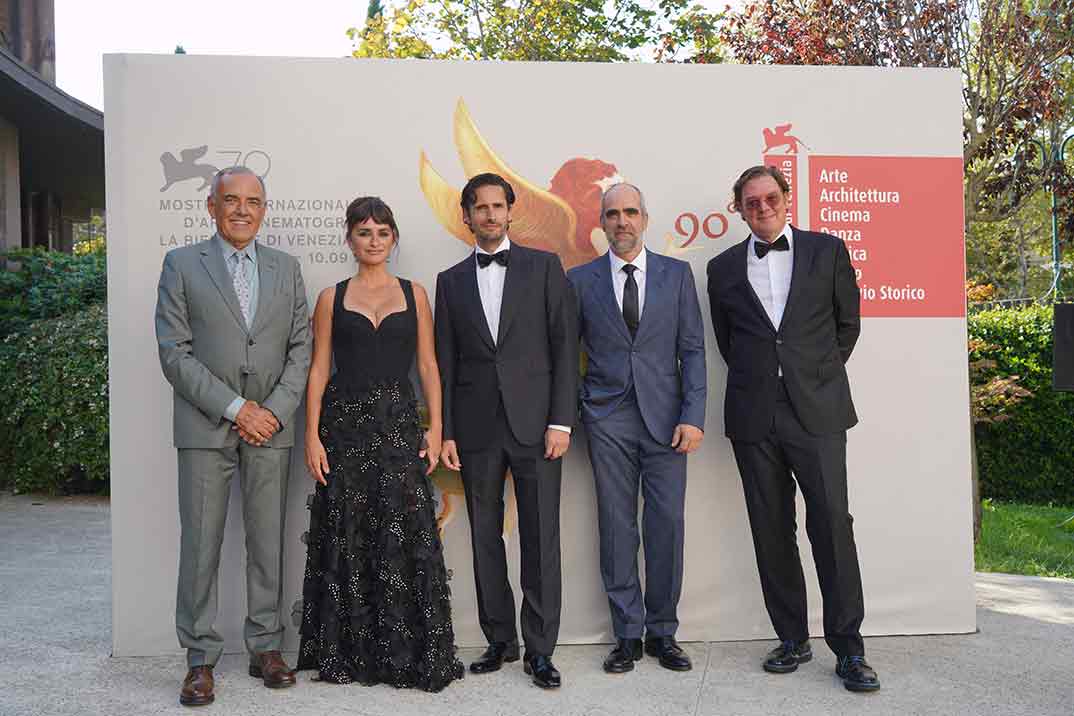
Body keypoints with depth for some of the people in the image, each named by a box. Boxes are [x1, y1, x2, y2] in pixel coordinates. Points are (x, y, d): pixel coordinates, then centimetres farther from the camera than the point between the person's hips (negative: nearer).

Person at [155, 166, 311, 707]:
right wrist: (235, 408, -11)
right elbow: (174, 352, -4)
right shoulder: (182, 265, 3)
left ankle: (265, 647, 20)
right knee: (200, 545, 1)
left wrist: (275, 411, -6)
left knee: (268, 541, 7)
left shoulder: (286, 267, 11)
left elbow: (301, 347, 7)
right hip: (205, 427, -2)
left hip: (271, 425, 2)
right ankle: (200, 658, 14)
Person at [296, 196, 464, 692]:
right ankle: (346, 653, 18)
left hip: (400, 423, 0)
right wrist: (312, 436, -5)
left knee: (406, 538, -2)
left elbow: (428, 367, 6)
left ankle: (408, 653, 10)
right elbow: (318, 370, 4)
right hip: (345, 424, 0)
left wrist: (435, 429, -3)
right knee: (346, 539, 4)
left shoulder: (414, 294, 9)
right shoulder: (332, 298, 7)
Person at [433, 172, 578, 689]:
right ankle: (500, 641, 22)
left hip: (534, 423, -2)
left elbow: (565, 346, 0)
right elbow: (445, 363, 10)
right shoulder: (451, 280, 12)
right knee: (485, 538, 8)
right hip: (476, 428, 3)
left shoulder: (543, 266, 5)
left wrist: (561, 420, -7)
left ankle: (539, 650, 11)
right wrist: (445, 432, 4)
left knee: (541, 539, 0)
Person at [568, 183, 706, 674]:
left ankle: (662, 631, 17)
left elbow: (692, 349, 4)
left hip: (665, 416, 0)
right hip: (608, 418, 0)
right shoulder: (580, 280, 7)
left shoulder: (676, 274, 7)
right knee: (617, 526, 3)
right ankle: (628, 634, 16)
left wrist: (693, 415, -5)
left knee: (667, 524, 1)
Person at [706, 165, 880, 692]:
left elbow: (848, 323, 13)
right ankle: (792, 639, 18)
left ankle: (848, 649, 4)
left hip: (816, 411, -2)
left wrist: (819, 376, 11)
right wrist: (755, 380, 12)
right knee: (771, 531, 6)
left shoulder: (827, 251, 7)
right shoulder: (724, 267, 11)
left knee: (832, 524, -7)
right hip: (754, 416, 2)